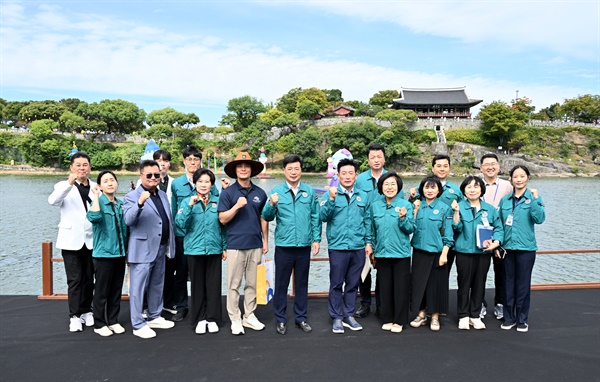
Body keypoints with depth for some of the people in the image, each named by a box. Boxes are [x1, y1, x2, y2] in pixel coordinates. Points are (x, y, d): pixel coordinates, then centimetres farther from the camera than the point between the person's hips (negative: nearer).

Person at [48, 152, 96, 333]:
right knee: (74, 280, -1)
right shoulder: (64, 186, 0)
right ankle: (74, 316, 6)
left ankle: (86, 311, 24)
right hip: (71, 240, -2)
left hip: (91, 239, 2)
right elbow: (53, 200, -21)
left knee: (89, 278, 11)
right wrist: (69, 183, -37)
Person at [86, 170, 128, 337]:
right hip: (104, 253, -6)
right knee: (102, 290, 3)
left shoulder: (121, 204, 9)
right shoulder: (98, 202, -8)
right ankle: (99, 324, 15)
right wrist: (96, 196, -26)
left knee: (116, 290, 12)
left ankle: (113, 321, 23)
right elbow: (93, 217, -32)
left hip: (120, 253, 6)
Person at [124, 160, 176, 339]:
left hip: (161, 249, 8)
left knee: (157, 285, 18)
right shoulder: (132, 196, -9)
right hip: (143, 250, -7)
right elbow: (129, 220, -24)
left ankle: (155, 317, 32)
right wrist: (140, 203, -39)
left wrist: (170, 245, 16)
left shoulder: (163, 195, 13)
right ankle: (138, 325, 9)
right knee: (139, 288, 0)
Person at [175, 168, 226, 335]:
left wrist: (225, 247, 6)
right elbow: (179, 223, -10)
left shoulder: (218, 201, 4)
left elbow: (223, 225, 8)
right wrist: (190, 205, -20)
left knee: (214, 284, 4)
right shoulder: (187, 201, 1)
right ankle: (199, 319, 20)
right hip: (194, 249, -1)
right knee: (198, 285, 8)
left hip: (214, 249, 1)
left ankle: (212, 319, 18)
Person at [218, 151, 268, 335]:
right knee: (234, 284, 3)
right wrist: (237, 206, -19)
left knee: (252, 283, 11)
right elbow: (223, 219, -5)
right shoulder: (228, 192, -2)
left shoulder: (260, 193, 8)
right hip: (235, 245, -3)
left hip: (255, 245, 3)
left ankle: (249, 316, 23)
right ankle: (235, 319, 13)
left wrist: (265, 241, 11)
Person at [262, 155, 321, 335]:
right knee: (281, 284, 7)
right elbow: (267, 217, -6)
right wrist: (272, 204, -24)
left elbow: (316, 217, 7)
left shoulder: (310, 192, 4)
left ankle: (301, 318, 26)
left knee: (302, 283, 12)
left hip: (304, 246, 2)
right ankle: (281, 319, 21)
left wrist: (316, 239, 1)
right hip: (283, 245, -1)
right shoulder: (276, 191, -1)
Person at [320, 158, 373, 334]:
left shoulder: (363, 196, 8)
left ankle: (349, 315, 25)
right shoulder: (330, 194, -2)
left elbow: (367, 221, 12)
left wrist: (368, 242, 7)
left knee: (353, 284, 12)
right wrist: (332, 199, -25)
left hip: (358, 248, 3)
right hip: (338, 247, -3)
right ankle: (337, 318, 17)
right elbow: (323, 217, -13)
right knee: (336, 284, 5)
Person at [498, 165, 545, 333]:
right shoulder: (505, 200, 8)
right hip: (508, 247, 3)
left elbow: (540, 218, -15)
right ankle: (509, 317, 22)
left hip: (526, 248, -3)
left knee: (523, 284, 6)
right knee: (509, 283, 10)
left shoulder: (533, 198, -1)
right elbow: (499, 224, 10)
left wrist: (535, 199, -22)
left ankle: (522, 319, 19)